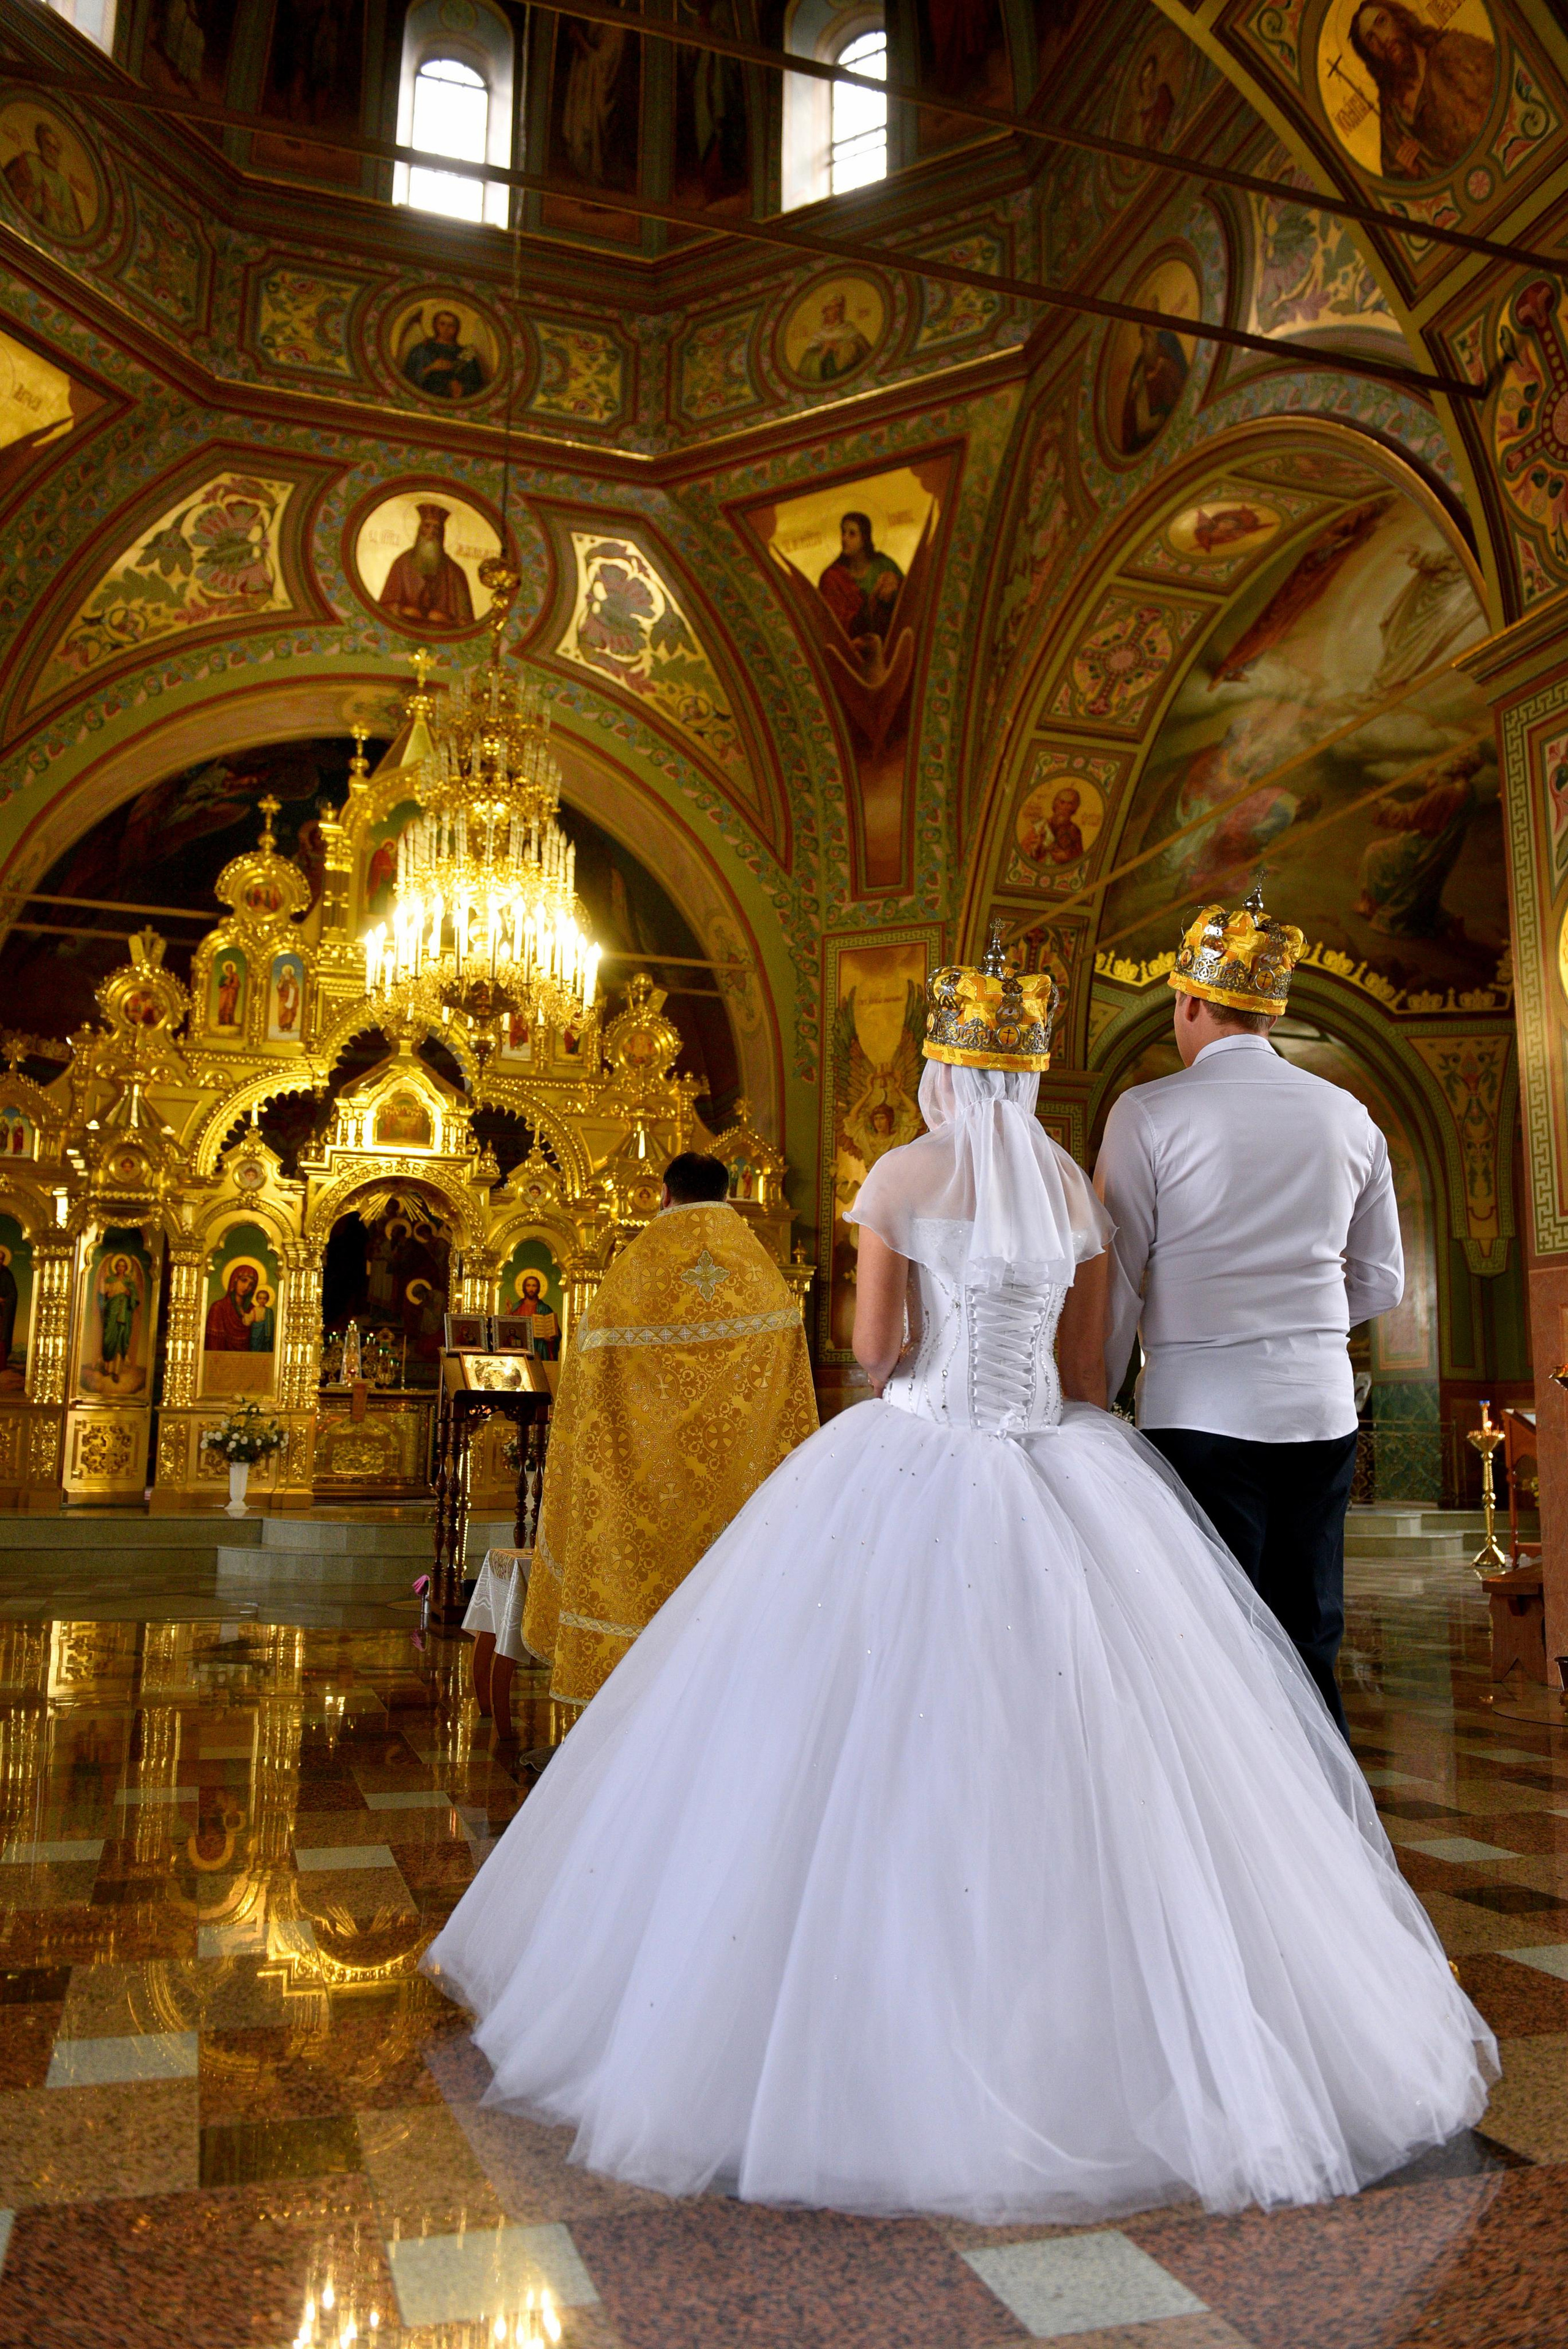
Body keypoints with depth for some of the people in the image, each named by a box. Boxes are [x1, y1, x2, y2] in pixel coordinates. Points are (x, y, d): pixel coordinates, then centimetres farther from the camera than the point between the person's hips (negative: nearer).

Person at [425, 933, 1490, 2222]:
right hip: (1059, 1476, 4)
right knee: (1079, 1753, 9)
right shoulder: (1077, 1186, 7)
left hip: (914, 1478, -4)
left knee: (881, 1755, 5)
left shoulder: (901, 1174, -5)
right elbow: (1089, 1370, 10)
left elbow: (876, 1348, -4)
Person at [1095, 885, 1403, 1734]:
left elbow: (1116, 1281, -5)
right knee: (1308, 1651, 13)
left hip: (1202, 1409, -4)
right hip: (1322, 1409, 5)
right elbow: (1380, 1282, 15)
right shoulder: (1348, 1116, 8)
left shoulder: (1149, 1112, -5)